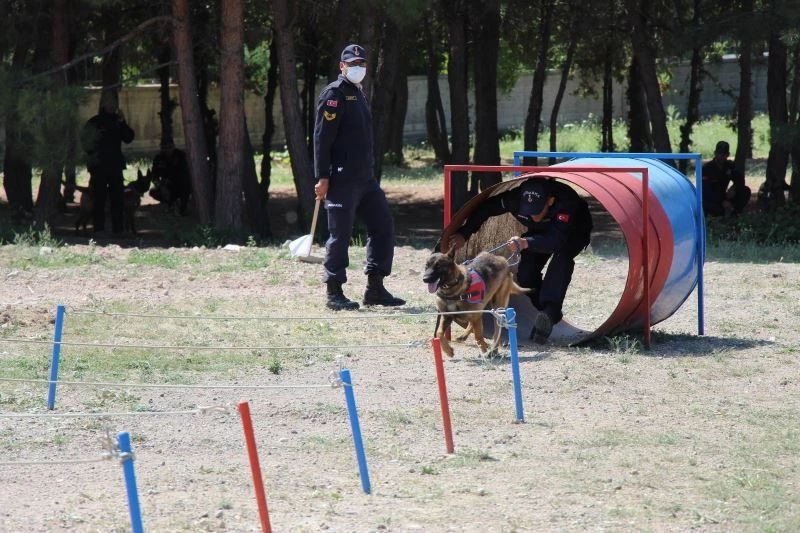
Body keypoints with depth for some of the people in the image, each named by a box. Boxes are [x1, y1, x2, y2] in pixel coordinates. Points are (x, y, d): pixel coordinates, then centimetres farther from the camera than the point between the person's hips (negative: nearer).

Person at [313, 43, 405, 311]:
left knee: (383, 226, 7)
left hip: (365, 178, 9)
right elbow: (321, 137, -15)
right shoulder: (334, 94, -9)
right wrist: (322, 177, -20)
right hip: (342, 179, -9)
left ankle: (375, 288, 12)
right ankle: (334, 294, 2)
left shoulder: (359, 94, 19)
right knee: (340, 235, -5)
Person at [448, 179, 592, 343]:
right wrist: (463, 234, -21)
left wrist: (526, 243, -70)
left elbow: (556, 240, -55)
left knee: (561, 256, -37)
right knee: (525, 275, -17)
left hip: (574, 233, -4)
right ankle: (547, 315, 4)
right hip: (540, 232, 4)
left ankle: (549, 312, -41)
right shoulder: (516, 198, -33)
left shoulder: (566, 201, -46)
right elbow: (484, 209, -16)